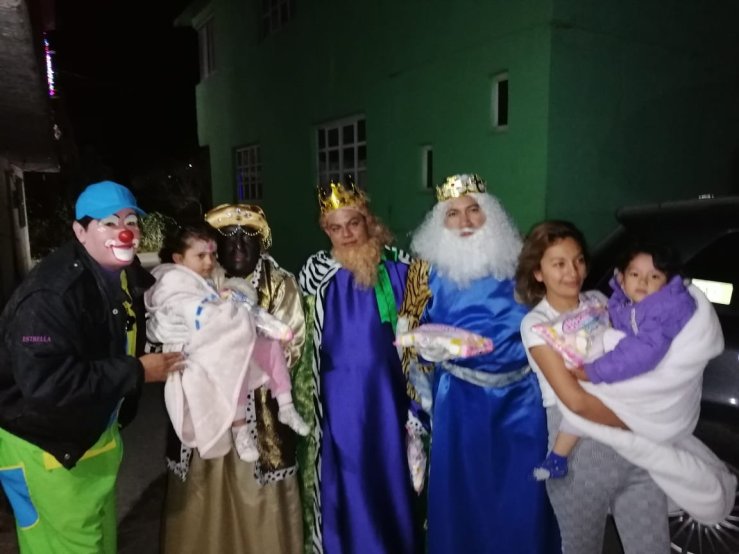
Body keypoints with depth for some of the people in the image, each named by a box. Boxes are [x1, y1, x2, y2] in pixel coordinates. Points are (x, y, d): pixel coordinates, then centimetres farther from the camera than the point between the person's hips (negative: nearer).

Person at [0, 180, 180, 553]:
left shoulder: (126, 272, -3)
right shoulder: (52, 292, -30)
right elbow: (45, 382, -38)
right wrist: (136, 371, -30)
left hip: (96, 431, 8)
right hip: (42, 443, -8)